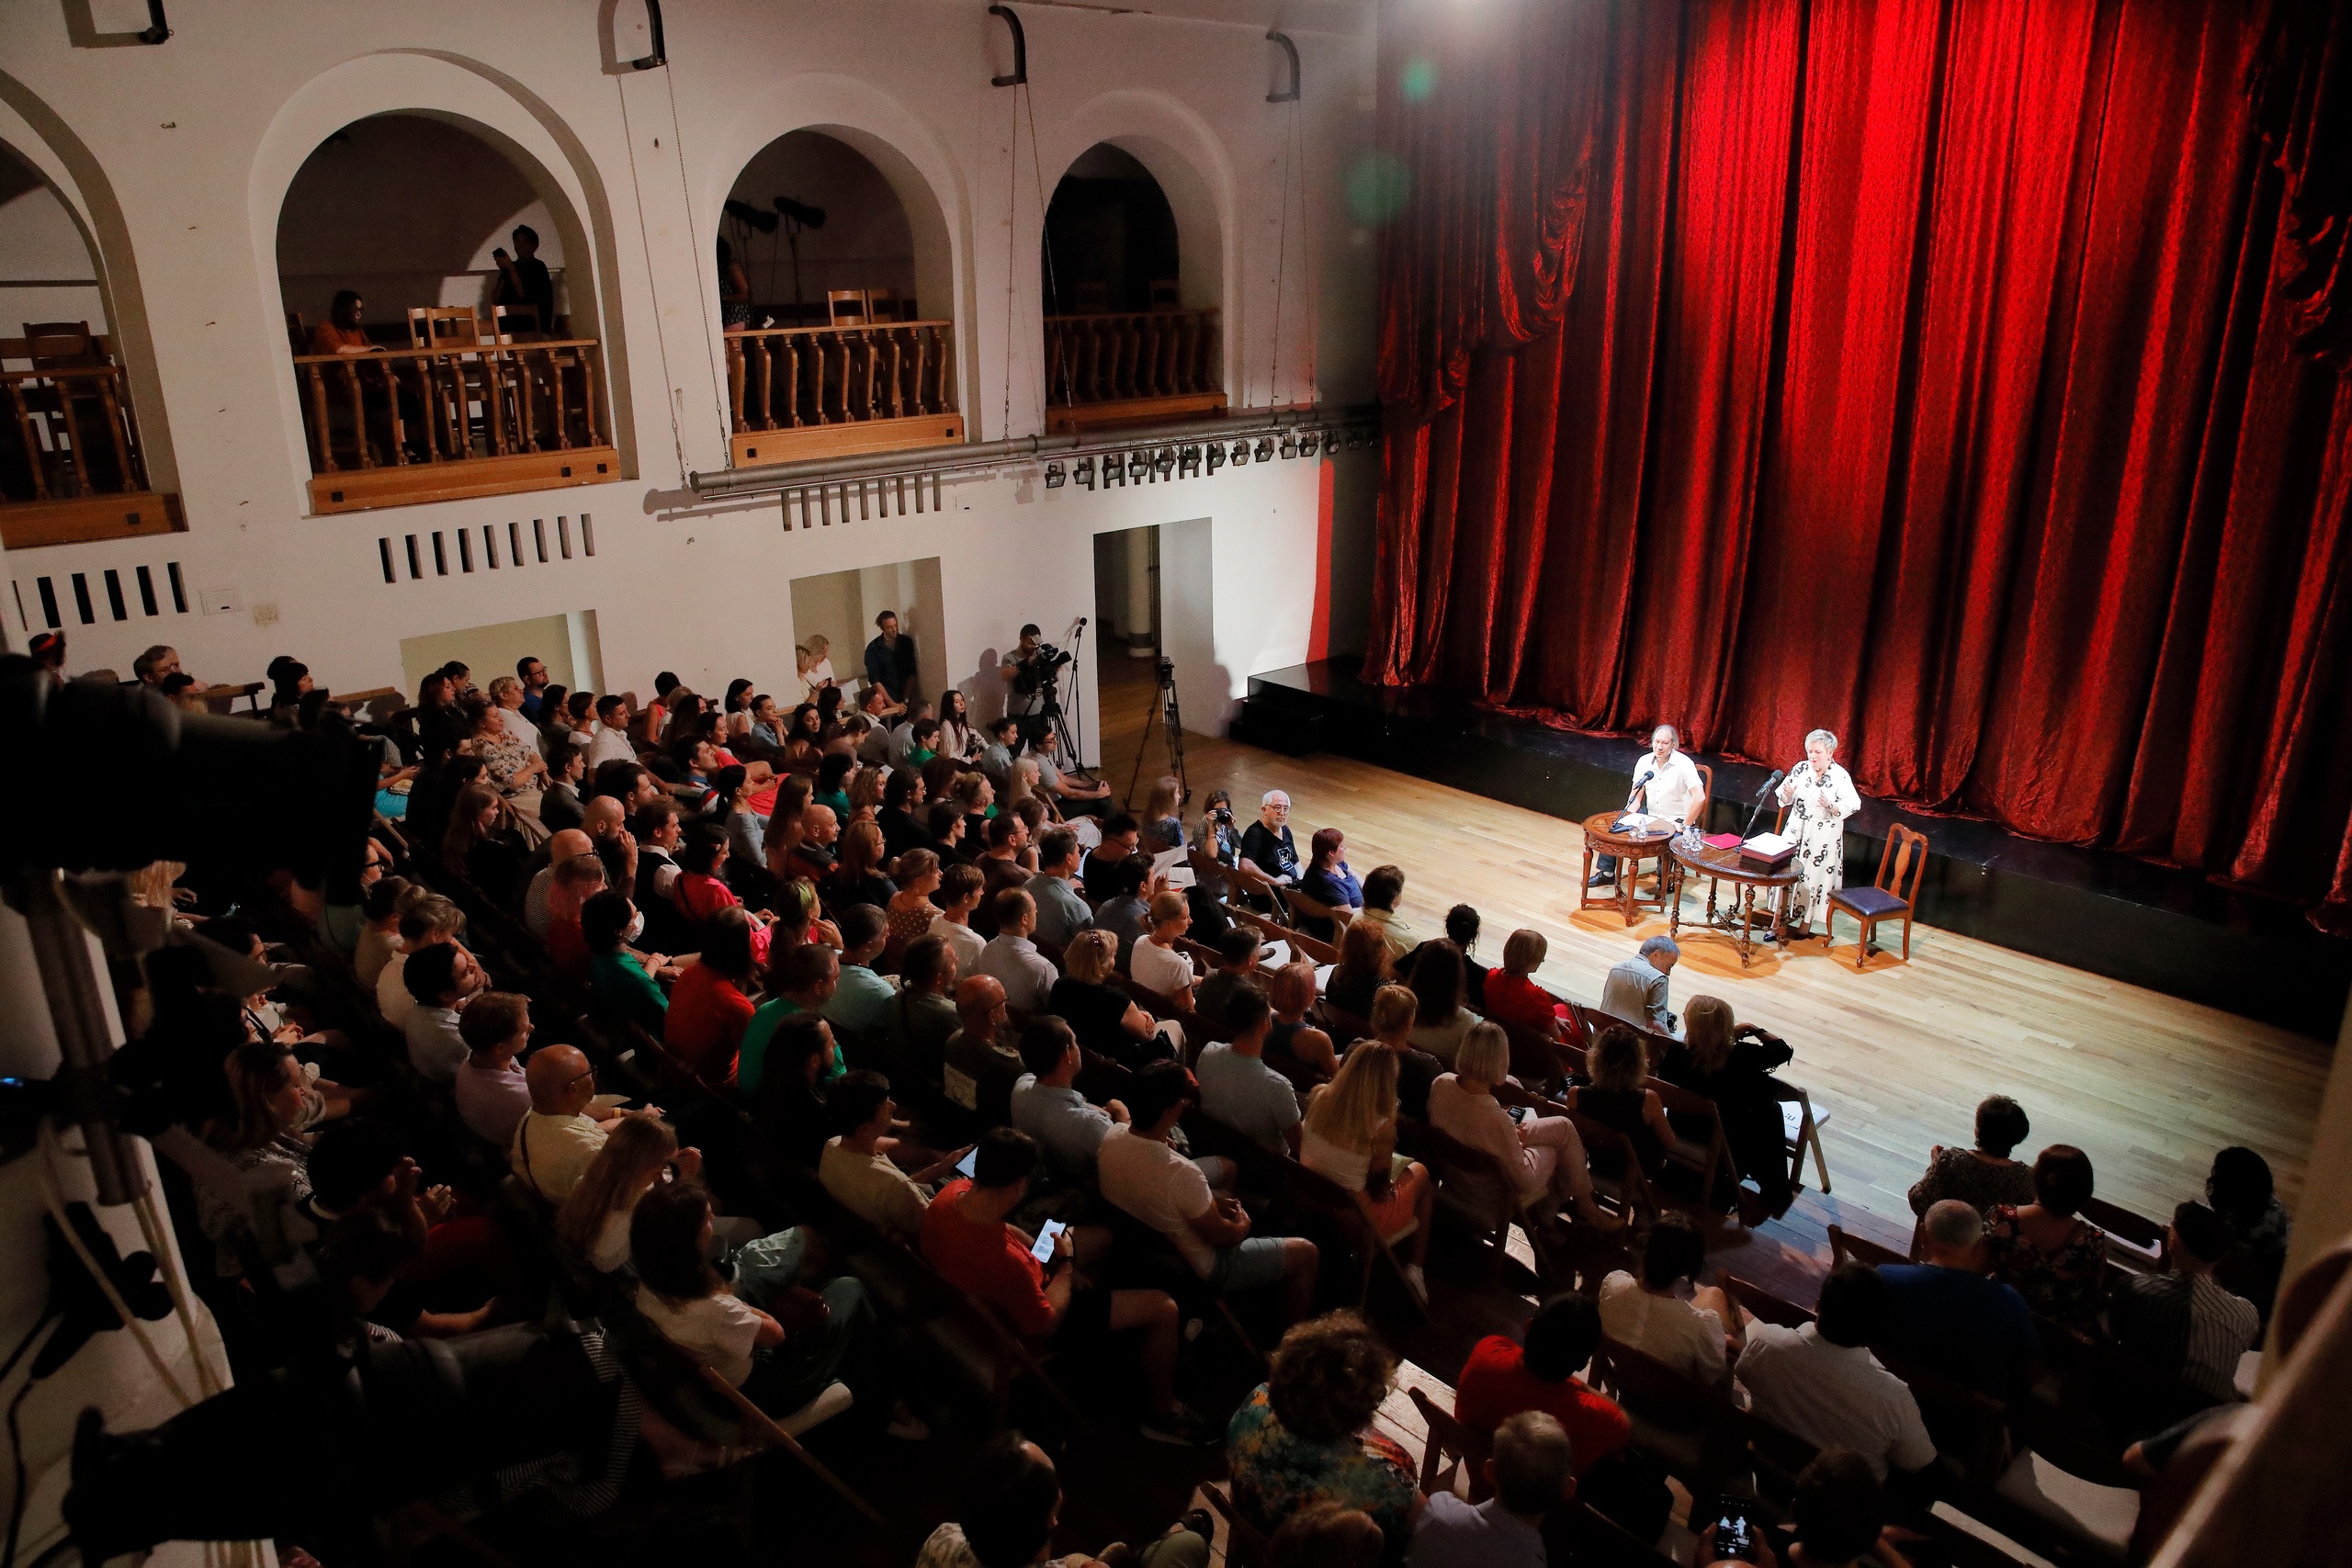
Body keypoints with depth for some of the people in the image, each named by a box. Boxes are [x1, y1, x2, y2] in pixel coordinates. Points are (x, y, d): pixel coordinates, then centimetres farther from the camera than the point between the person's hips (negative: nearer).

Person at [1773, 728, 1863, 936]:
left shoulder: (1840, 776, -11)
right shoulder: (1801, 769, -1)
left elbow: (1851, 806, -13)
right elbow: (1785, 801, 6)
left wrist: (1830, 805, -28)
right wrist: (1787, 794, -16)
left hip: (1824, 836, -3)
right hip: (1796, 830, 3)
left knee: (1815, 875, 3)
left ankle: (1807, 919, 16)